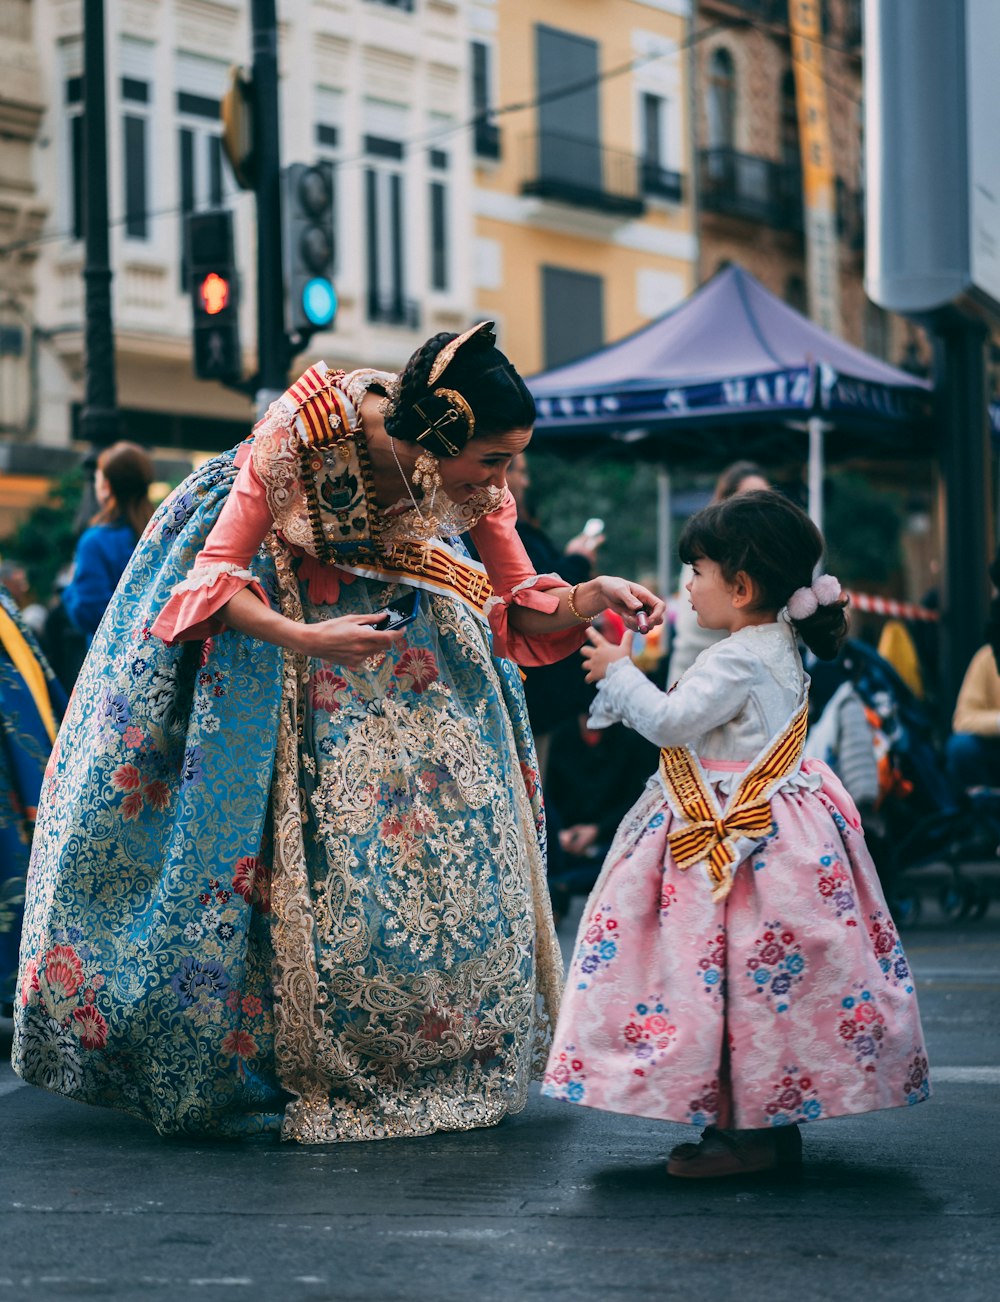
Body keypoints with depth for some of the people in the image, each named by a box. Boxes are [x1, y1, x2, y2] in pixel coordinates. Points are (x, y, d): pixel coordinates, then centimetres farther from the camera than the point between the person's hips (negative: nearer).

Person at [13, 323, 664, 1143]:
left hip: (403, 628, 4)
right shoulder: (303, 437, -34)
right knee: (314, 856, -10)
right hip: (278, 617, -4)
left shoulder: (475, 482, -22)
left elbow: (519, 610, -11)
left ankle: (443, 1065, 8)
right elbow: (214, 576, -28)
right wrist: (304, 639, -43)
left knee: (456, 823, -4)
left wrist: (596, 596, -31)